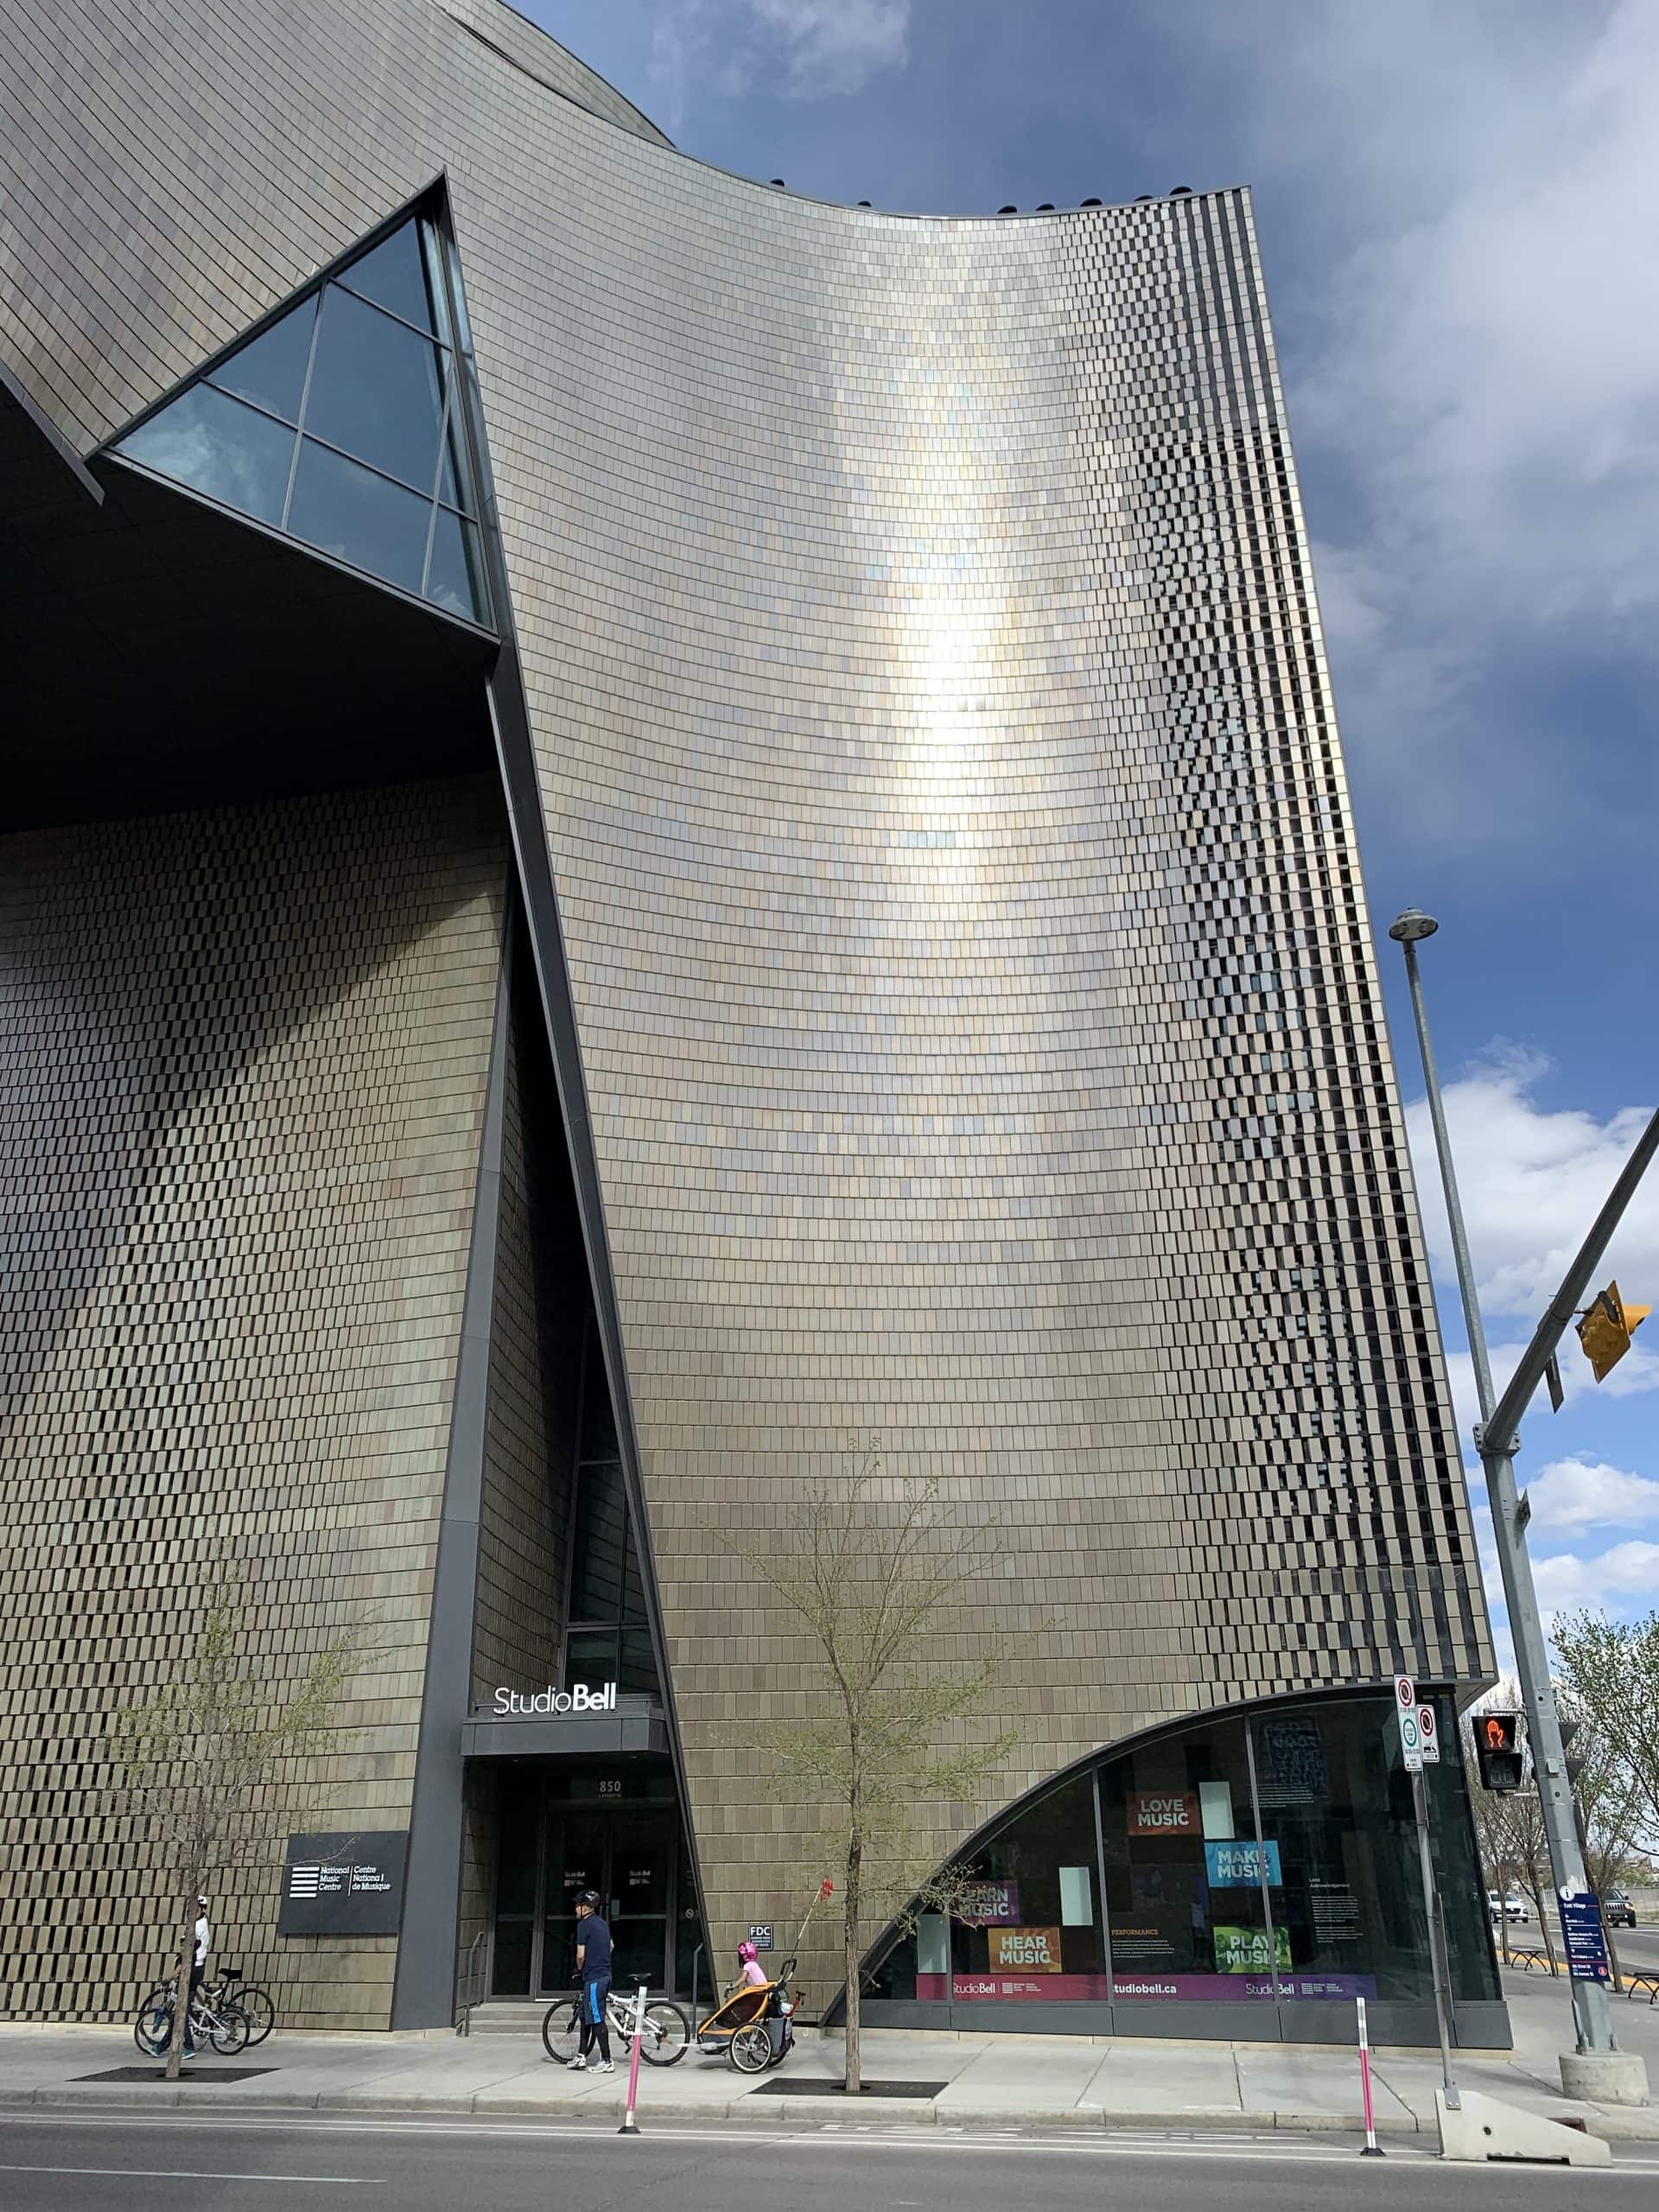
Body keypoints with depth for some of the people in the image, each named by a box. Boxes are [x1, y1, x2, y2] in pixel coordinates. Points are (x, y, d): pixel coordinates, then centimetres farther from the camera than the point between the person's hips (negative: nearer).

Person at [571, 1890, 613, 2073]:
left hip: (593, 1977, -9)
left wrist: (579, 1970, 4)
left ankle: (607, 2062, -5)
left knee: (597, 2020, -5)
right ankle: (581, 2057, 22)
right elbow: (611, 1946, 27)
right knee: (585, 2016, 17)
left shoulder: (584, 1924, -11)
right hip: (605, 1974, 9)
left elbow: (581, 1954, -14)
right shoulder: (601, 1923, 16)